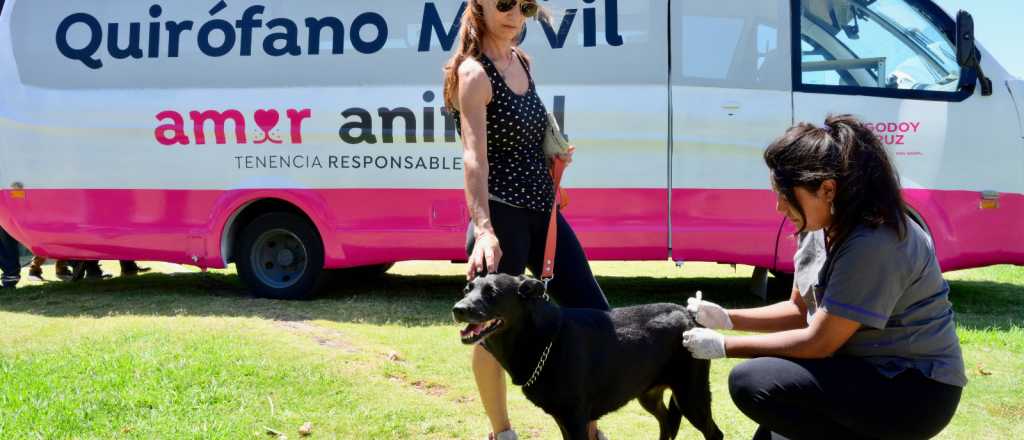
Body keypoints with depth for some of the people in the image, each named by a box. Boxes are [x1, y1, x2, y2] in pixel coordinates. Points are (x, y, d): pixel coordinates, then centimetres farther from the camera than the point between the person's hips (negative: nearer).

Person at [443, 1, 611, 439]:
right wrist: (483, 230, -38)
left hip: (542, 211, 8)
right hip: (501, 217, -8)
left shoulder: (523, 62, 10)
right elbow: (475, 156, -27)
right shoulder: (474, 73, -14)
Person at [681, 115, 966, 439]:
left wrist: (725, 346, -14)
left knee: (751, 383, -22)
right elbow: (800, 310, 13)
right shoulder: (824, 230, 2)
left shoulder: (873, 244, -26)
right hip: (871, 373, 9)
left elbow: (818, 342, -22)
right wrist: (726, 318, 0)